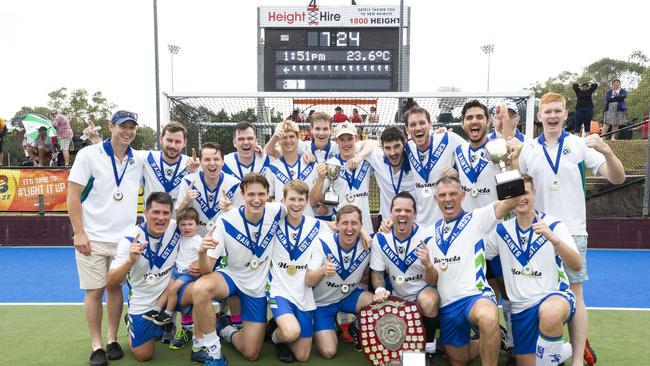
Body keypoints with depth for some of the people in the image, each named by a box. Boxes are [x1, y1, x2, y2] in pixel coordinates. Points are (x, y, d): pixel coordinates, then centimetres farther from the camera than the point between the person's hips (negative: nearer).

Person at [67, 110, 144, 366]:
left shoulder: (138, 161, 5)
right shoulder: (89, 154, -4)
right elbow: (73, 195, -5)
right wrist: (79, 233, -10)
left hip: (124, 237, 3)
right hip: (92, 238, -3)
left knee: (115, 288, 10)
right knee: (94, 291, 2)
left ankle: (113, 340, 24)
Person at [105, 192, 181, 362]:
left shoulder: (176, 228, -18)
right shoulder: (131, 238, -24)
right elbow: (110, 282, -25)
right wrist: (131, 260, -44)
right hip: (142, 304, -3)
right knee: (143, 355, 1)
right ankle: (132, 324, 32)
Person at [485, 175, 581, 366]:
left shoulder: (553, 225, -7)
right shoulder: (501, 230, 3)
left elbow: (577, 265, -20)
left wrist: (552, 238, -36)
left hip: (555, 296, -4)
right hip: (521, 309, 4)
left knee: (550, 314, -39)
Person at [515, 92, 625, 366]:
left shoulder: (580, 144, 0)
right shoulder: (527, 149, 6)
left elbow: (617, 178, -6)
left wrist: (607, 152, -23)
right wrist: (512, 158, -6)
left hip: (572, 230, -2)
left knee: (573, 294, 1)